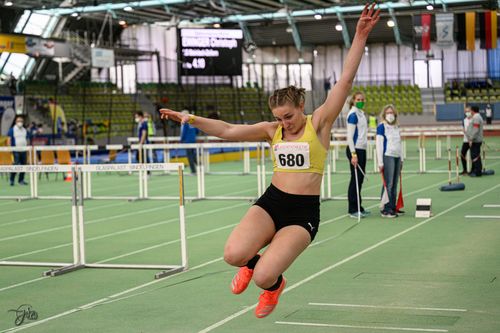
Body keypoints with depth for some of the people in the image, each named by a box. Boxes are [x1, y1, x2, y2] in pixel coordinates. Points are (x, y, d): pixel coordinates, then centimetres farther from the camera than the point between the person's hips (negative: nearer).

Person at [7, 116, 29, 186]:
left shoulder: (25, 130, 15)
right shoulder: (12, 130, 1)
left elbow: (27, 140, 19)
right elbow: (9, 139, -3)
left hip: (24, 150, 5)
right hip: (16, 150, -5)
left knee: (23, 165, 4)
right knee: (16, 164, -12)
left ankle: (21, 180, 13)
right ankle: (12, 180, -4)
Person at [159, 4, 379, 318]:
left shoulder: (319, 123, -2)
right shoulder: (272, 130, 9)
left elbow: (346, 81, -10)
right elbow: (228, 130, 8)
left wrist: (360, 36, -18)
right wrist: (191, 119, -1)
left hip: (304, 213, -3)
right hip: (271, 203, 4)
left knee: (263, 278, -17)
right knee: (234, 254, -24)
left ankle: (274, 285, 24)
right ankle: (253, 262, 16)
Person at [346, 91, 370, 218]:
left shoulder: (361, 113, 14)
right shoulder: (353, 114, -12)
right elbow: (349, 136, -16)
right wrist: (353, 154, -21)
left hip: (362, 149, 9)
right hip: (355, 150, -9)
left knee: (360, 178, 12)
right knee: (355, 179, -5)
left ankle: (358, 207, 20)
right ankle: (352, 210, 0)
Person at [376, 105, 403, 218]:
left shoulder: (396, 127, 17)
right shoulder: (381, 126, -4)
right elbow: (378, 144, -8)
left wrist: (401, 159, 19)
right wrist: (380, 162, -12)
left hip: (397, 157, 7)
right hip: (387, 157, -7)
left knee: (394, 185, 7)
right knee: (388, 184, -9)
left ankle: (392, 208, 13)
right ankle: (385, 210, -6)